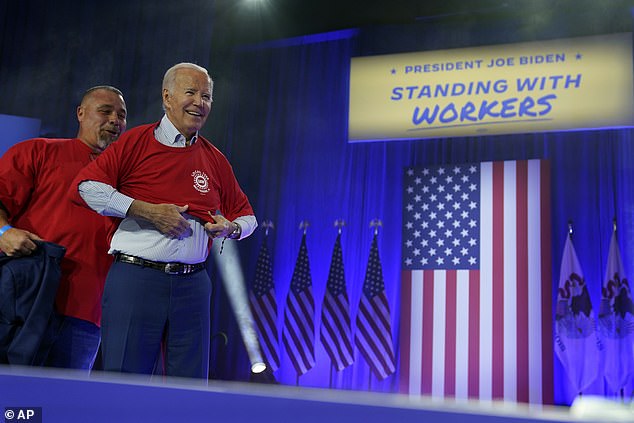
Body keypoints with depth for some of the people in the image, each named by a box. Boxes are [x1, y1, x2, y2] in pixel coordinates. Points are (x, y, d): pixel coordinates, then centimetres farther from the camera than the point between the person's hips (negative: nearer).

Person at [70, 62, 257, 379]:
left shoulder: (215, 160, 14)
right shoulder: (136, 141, 3)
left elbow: (246, 216, 23)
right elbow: (85, 186, -8)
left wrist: (230, 228, -1)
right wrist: (149, 211, -13)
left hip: (192, 284, 4)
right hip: (135, 278, -3)